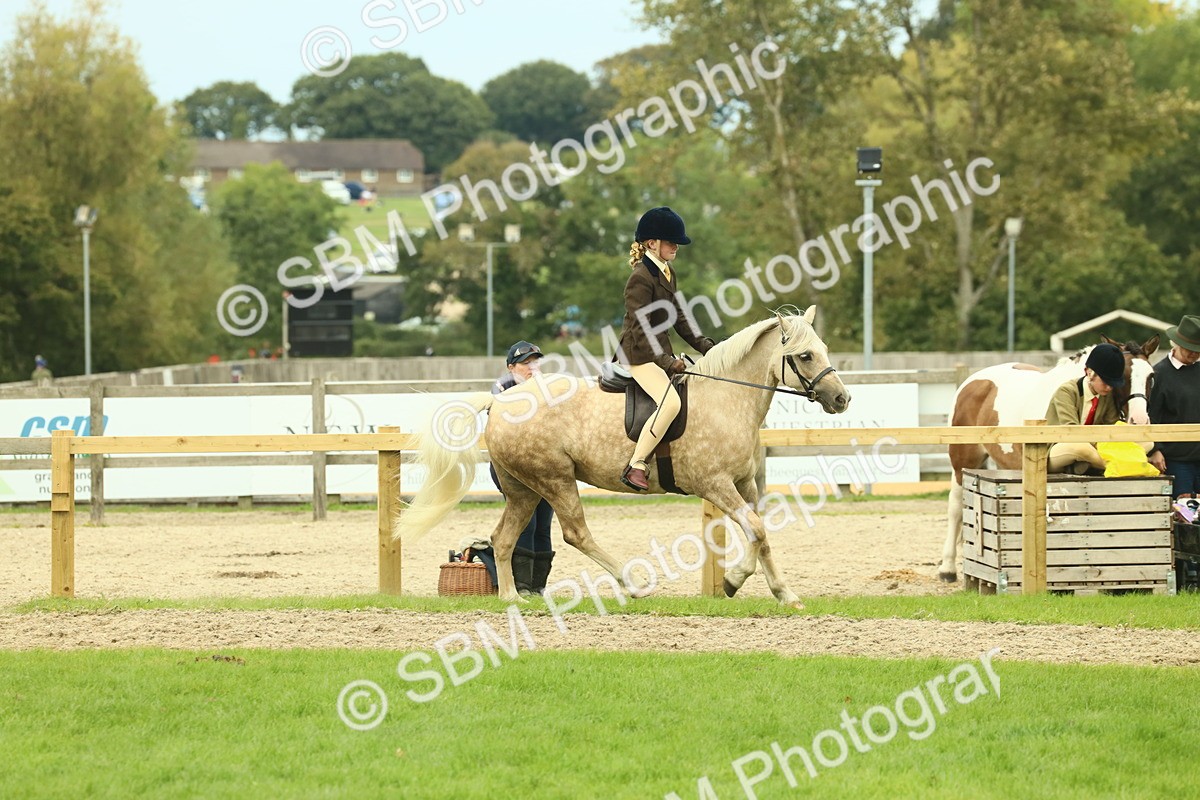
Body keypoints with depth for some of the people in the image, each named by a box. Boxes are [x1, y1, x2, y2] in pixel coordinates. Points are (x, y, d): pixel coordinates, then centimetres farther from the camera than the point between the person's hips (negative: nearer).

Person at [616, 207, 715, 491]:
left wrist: (704, 345, 9)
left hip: (661, 352, 10)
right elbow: (640, 330, -21)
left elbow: (678, 317, 19)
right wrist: (666, 361, -27)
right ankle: (635, 466, -27)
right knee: (670, 402, -30)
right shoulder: (641, 278, -17)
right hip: (639, 354, -10)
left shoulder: (668, 273, 13)